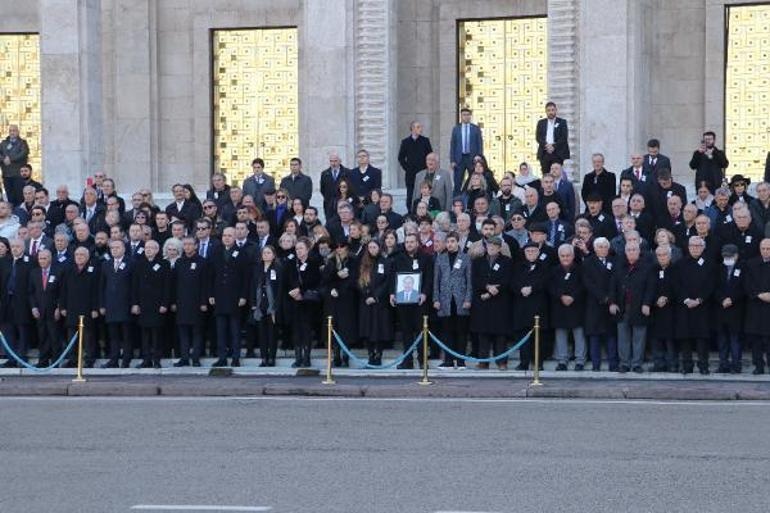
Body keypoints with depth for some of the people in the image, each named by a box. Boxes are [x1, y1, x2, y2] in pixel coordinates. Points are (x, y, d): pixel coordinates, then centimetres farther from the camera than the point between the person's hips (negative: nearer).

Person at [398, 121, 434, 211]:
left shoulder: (425, 140, 5)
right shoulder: (405, 142, 4)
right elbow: (401, 158, 8)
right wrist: (406, 168, 0)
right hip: (410, 173, 0)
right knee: (410, 196, 1)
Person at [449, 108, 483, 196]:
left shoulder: (476, 129, 5)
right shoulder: (456, 129, 8)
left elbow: (480, 145, 4)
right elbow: (452, 145, 7)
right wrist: (452, 161, -1)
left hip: (472, 159, -1)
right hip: (459, 159, 1)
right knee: (457, 183, -1)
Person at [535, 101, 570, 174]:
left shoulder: (562, 122, 8)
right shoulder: (541, 122, 15)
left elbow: (564, 138, -2)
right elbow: (538, 137, 5)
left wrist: (554, 146, -14)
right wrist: (546, 145, -12)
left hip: (557, 154, -2)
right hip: (544, 153, 2)